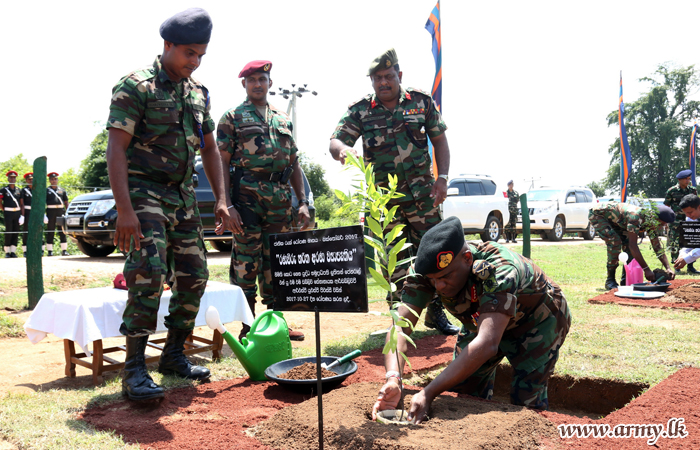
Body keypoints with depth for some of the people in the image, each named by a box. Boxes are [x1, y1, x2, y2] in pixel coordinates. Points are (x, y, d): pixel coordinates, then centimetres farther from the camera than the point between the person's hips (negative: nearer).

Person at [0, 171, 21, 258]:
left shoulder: (18, 190, 11)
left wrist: (21, 214, 7)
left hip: (17, 212, 4)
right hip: (8, 213, -4)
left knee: (16, 232, 3)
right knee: (8, 232, -3)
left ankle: (13, 251, 8)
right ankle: (7, 252, 3)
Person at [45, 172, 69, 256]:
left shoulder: (62, 190, 17)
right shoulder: (46, 190, 9)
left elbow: (66, 202, 16)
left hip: (61, 210, 2)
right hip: (50, 211, -2)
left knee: (62, 231, 0)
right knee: (50, 232, 0)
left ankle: (64, 250, 1)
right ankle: (50, 251, 3)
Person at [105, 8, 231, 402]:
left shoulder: (199, 92, 12)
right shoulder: (136, 86, -9)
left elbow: (210, 148, 18)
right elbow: (115, 149, -15)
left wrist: (221, 200, 9)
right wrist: (124, 209, -24)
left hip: (184, 195, 7)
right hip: (144, 192, -7)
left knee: (194, 275, 7)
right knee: (148, 273, -18)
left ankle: (174, 355, 22)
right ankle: (135, 370, -9)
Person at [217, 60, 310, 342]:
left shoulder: (283, 120, 20)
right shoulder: (232, 117, 6)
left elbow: (294, 164, 19)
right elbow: (221, 162, -2)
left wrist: (303, 202, 10)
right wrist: (227, 205, -12)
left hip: (281, 198, 5)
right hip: (246, 195, -4)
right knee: (246, 261, -2)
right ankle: (248, 327, 7)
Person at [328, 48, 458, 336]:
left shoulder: (422, 102, 3)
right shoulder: (360, 110, 1)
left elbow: (440, 140, 8)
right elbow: (335, 141, -6)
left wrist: (442, 178, -4)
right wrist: (343, 150, -31)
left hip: (422, 195, 0)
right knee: (394, 261, 7)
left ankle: (436, 312, 18)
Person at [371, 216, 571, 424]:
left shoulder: (499, 269, -42)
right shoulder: (425, 270, -27)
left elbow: (487, 344, -50)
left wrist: (429, 393, -56)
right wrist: (393, 378, -52)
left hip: (538, 321, -4)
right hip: (482, 320, 5)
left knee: (526, 400, -15)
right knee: (462, 391, -2)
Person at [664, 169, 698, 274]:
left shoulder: (693, 190, 8)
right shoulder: (672, 191, -2)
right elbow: (666, 207, 1)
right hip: (676, 222, -3)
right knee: (675, 245, -2)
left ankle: (690, 266, 11)